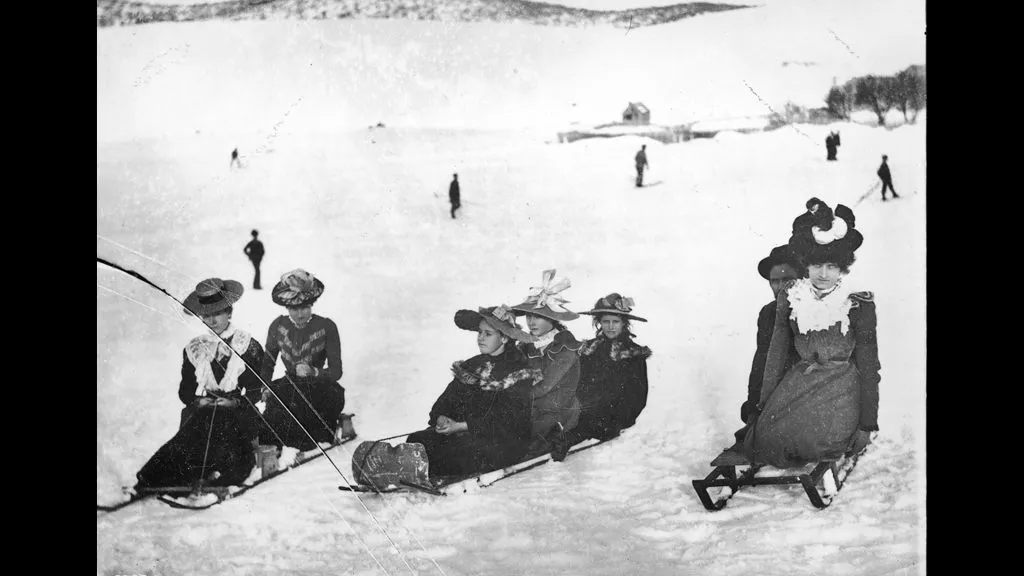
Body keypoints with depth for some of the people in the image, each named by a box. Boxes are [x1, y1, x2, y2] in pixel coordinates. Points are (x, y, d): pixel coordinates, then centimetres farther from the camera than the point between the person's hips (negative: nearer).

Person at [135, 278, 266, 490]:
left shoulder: (249, 346, 5)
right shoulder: (194, 349, 15)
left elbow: (255, 392, 3)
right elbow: (185, 390, 16)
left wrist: (235, 401, -16)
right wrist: (199, 401, -6)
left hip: (238, 411, -3)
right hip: (202, 409, 4)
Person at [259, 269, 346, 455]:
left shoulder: (326, 327, -10)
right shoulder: (278, 326, 0)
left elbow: (336, 371, -11)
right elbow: (268, 362, 15)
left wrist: (313, 372, -30)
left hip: (318, 387, -3)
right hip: (289, 386, 3)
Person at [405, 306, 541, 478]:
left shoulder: (519, 371, -5)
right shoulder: (473, 364, 16)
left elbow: (506, 419, -13)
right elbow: (450, 396, 12)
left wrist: (461, 426, -17)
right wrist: (440, 417, -11)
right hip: (463, 432, 7)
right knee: (417, 440, -15)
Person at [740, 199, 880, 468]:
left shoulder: (859, 303, -9)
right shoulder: (791, 296, -1)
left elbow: (868, 365, -6)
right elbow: (776, 352, 5)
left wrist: (867, 425, -8)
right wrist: (763, 406, 3)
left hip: (841, 384, -2)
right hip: (800, 380, 3)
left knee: (816, 436, -27)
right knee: (769, 434, -21)